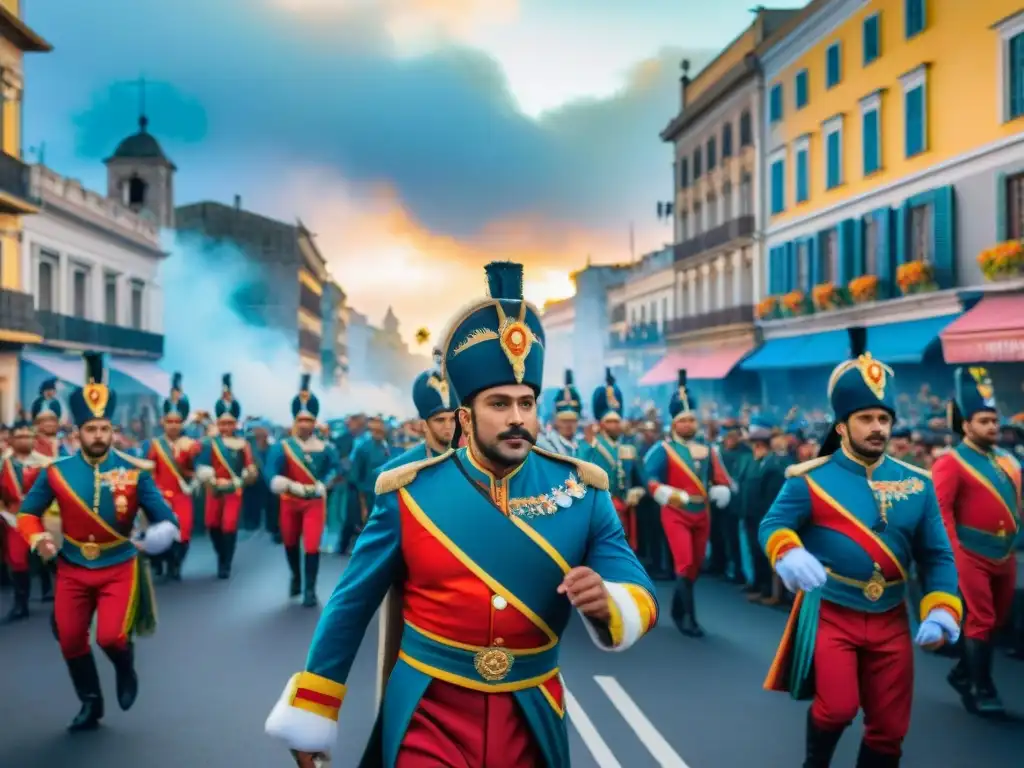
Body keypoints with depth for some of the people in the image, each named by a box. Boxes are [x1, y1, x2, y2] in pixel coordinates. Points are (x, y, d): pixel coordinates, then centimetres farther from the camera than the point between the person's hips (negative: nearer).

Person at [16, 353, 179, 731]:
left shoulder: (135, 471, -10)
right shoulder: (55, 472, -7)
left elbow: (163, 515, -8)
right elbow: (27, 512, 5)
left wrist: (164, 532, -32)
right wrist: (37, 538, -16)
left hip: (119, 568, -2)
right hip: (72, 570, 3)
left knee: (111, 636, -14)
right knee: (70, 641, 8)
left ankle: (126, 670, 23)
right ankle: (90, 703, 32)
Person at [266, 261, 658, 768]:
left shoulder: (583, 491, -5)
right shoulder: (409, 493, -9)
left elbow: (641, 598, -3)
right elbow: (351, 604, -1)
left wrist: (605, 603, -27)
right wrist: (309, 717, 3)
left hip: (532, 724, 3)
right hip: (429, 721, -3)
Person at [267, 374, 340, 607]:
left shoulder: (325, 447, -6)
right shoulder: (282, 446, -11)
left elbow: (334, 468, 0)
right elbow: (272, 476, -17)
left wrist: (322, 485, -16)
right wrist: (294, 486, -28)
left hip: (315, 502, -1)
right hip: (290, 502, 1)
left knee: (312, 546, -10)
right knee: (290, 543, 18)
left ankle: (310, 589, 2)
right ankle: (296, 577, 43)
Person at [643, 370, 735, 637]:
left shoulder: (708, 450, 8)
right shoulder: (663, 450, -7)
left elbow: (722, 480, 10)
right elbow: (653, 484, -12)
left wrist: (720, 493, -12)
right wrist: (679, 498, -23)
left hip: (702, 515, 5)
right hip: (676, 515, -5)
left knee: (696, 567, 11)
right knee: (685, 564, -15)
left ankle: (677, 611, 27)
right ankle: (689, 618, -6)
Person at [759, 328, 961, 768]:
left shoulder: (916, 484, 2)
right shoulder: (811, 479, -8)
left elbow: (937, 556, 5)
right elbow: (773, 525, -8)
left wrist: (941, 610, -10)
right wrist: (789, 554, -31)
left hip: (891, 620, 4)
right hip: (829, 614, -4)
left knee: (890, 727, 8)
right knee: (837, 707, -17)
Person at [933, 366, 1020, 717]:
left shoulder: (1007, 460, 12)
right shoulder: (951, 463, -11)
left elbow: (1016, 501, 19)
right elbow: (940, 509, -17)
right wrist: (953, 551, -23)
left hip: (1005, 555, 7)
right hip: (972, 555, -7)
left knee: (997, 621, 15)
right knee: (980, 621, -3)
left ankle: (963, 673, 30)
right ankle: (982, 691, 6)